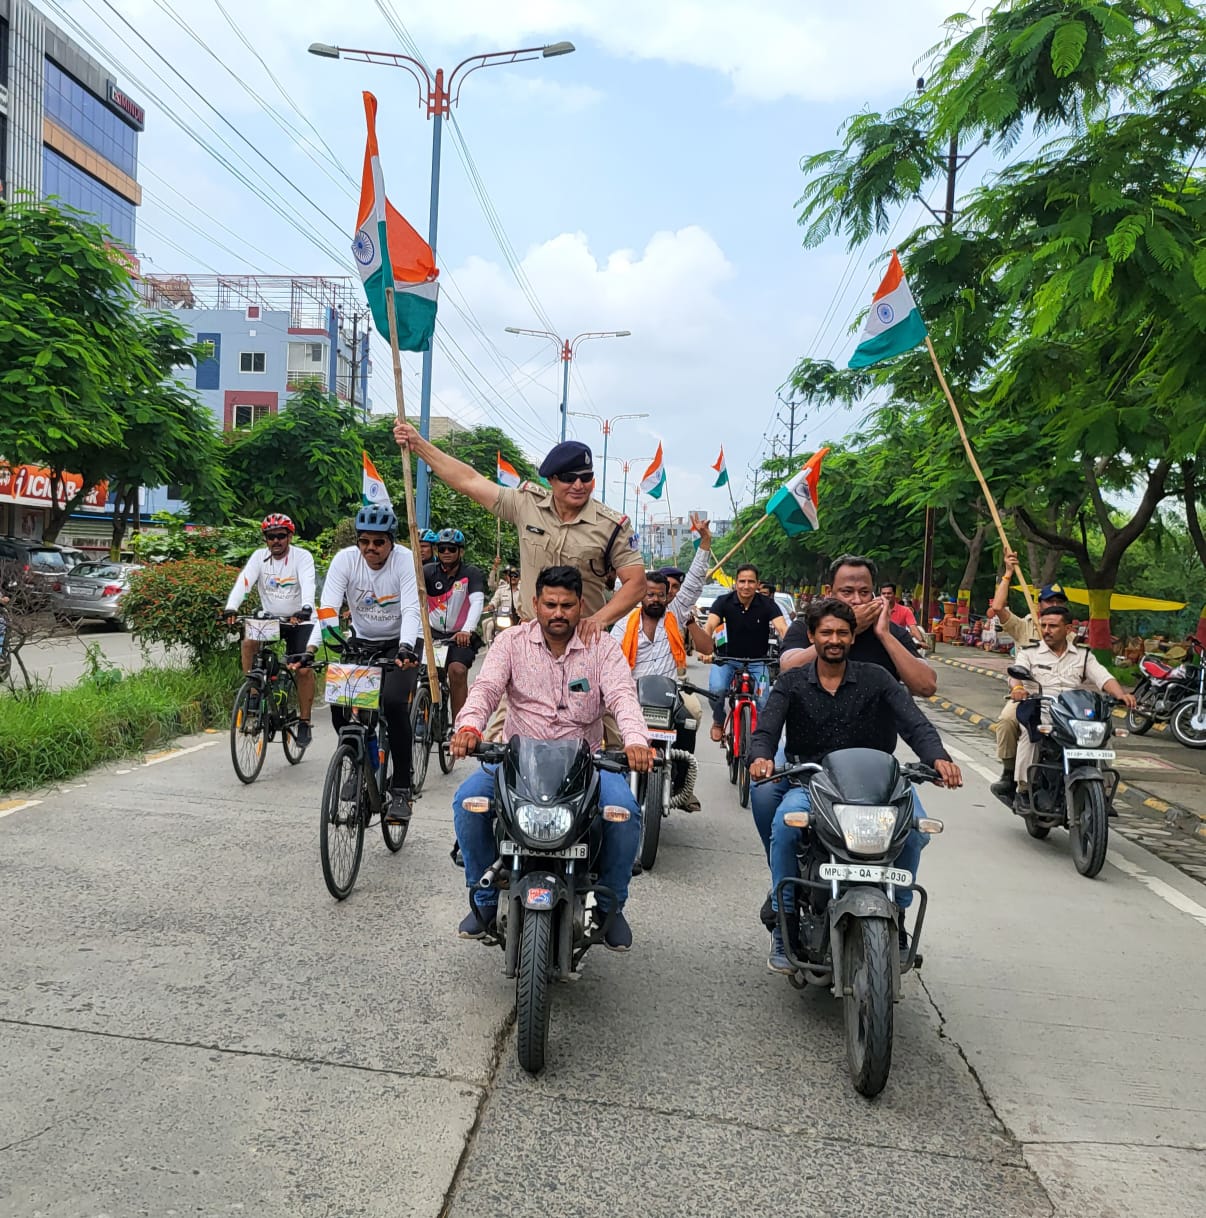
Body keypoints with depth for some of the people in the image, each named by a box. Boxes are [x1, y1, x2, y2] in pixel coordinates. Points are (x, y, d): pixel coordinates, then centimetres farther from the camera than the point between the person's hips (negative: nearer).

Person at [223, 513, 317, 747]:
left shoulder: (302, 556, -13)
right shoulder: (260, 557, -5)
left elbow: (308, 584, -31)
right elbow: (243, 582, -19)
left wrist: (306, 608, -50)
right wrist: (231, 608, -37)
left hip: (299, 620, -3)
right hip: (269, 618, 3)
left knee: (304, 669, -15)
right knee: (249, 642, -25)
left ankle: (304, 722, -2)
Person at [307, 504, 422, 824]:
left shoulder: (406, 560, -20)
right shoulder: (345, 559, -13)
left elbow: (411, 610, -30)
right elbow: (328, 608, -21)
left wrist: (405, 649, -47)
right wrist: (311, 647, -36)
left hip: (400, 644, -3)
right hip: (362, 642, 3)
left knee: (394, 703, -24)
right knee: (338, 700, -16)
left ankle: (401, 789, -12)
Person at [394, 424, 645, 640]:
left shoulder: (612, 525, -6)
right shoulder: (527, 503, 2)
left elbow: (636, 583, -7)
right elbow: (470, 481, 7)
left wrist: (600, 620, -21)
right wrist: (418, 444, 8)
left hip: (585, 637, -2)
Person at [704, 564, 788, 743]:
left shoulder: (767, 604, -12)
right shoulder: (724, 602, -13)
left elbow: (782, 629, -26)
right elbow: (710, 626, -27)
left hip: (756, 661, 1)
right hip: (727, 659, -1)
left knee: (762, 702, -14)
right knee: (716, 690, -26)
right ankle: (718, 721, 7)